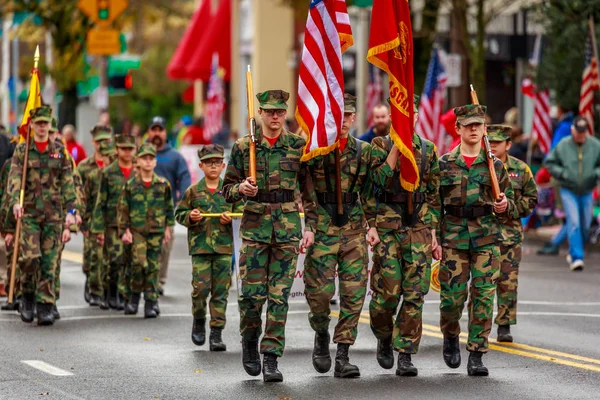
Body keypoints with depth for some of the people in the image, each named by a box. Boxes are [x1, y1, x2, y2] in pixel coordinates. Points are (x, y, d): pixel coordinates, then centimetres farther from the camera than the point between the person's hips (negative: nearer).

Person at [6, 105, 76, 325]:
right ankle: (28, 297, 9)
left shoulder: (59, 151, 8)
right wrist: (15, 202, -25)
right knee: (29, 257, -13)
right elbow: (14, 178, -8)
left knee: (49, 263, -1)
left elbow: (68, 183, 7)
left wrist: (70, 210, -3)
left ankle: (45, 307, 1)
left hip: (53, 215, 1)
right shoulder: (22, 150, 4)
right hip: (29, 213, -1)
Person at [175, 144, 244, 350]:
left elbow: (242, 211, 11)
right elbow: (179, 213, 11)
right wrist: (190, 217, -9)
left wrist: (232, 217, -9)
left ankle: (216, 333, 5)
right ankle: (199, 320, 20)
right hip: (200, 246, -1)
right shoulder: (193, 191, 5)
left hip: (224, 246, 1)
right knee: (201, 287, -8)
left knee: (221, 290, 0)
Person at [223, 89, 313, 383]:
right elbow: (227, 190, 7)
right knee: (252, 293, -4)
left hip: (288, 227, 0)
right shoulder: (243, 147, 3)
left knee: (279, 296, -2)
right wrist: (241, 188, -15)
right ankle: (249, 339, 23)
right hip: (255, 226, 0)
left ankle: (271, 358, 2)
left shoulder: (298, 146, 5)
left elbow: (309, 189, 10)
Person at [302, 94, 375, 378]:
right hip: (322, 229, -3)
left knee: (354, 293, -3)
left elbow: (370, 192, 14)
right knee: (319, 291, -6)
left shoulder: (364, 151, 9)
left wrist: (373, 225, 7)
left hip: (354, 231, 3)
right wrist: (306, 227, -11)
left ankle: (342, 357, 1)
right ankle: (321, 336, 24)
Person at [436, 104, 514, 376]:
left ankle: (476, 356, -1)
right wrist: (434, 239, 0)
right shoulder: (444, 165, 5)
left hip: (487, 238, 1)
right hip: (453, 238, -1)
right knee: (452, 297, -1)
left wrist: (505, 206, -9)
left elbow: (510, 200, 15)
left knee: (483, 295, -6)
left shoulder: (495, 165, 8)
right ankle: (450, 338, 29)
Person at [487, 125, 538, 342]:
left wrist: (511, 206, -2)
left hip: (510, 231, 1)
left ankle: (505, 326, 7)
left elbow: (531, 199, 12)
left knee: (508, 280, 0)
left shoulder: (520, 169, 5)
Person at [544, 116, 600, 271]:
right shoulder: (563, 146, -8)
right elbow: (550, 163, 1)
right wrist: (562, 173, -14)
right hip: (568, 191, -3)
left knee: (585, 225, 11)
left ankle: (573, 252, 33)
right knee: (573, 222, -16)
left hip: (587, 191, 3)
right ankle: (576, 258, -19)